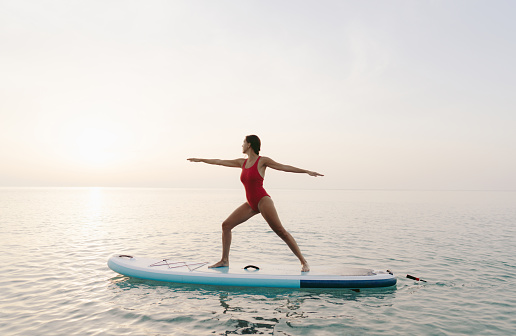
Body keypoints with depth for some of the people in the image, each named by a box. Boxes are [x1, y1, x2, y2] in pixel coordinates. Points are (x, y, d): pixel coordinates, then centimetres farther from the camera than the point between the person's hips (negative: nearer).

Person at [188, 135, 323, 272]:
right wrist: (200, 160, 29)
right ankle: (224, 260, 13)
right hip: (250, 204, 7)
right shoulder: (242, 162, 13)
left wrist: (307, 171, -11)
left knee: (280, 231, -15)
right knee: (226, 225, 1)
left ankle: (303, 261, -7)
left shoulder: (262, 161, -4)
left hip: (263, 201, -7)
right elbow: (220, 162, 21)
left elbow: (284, 167, -5)